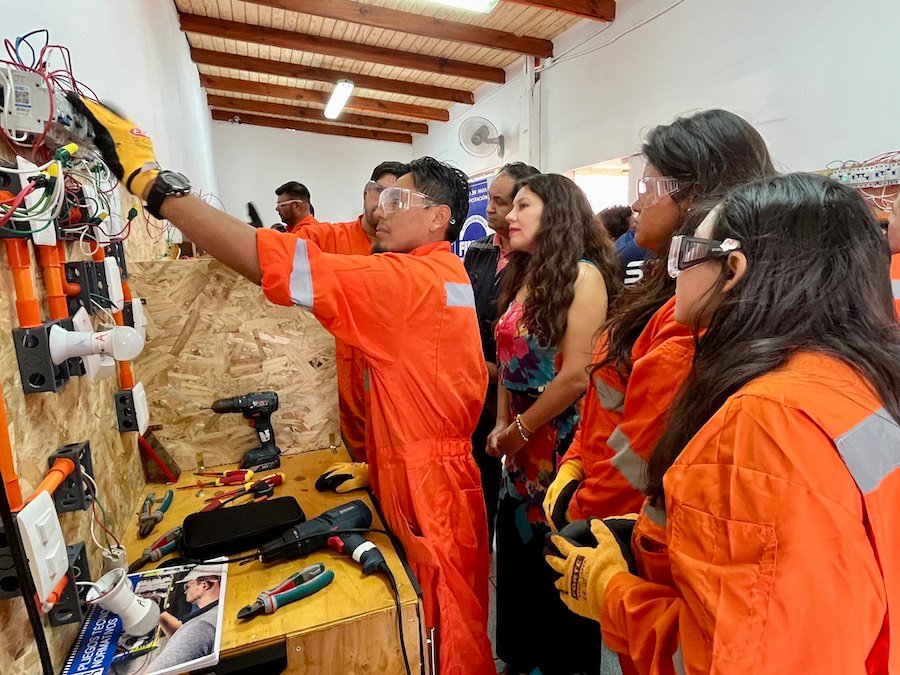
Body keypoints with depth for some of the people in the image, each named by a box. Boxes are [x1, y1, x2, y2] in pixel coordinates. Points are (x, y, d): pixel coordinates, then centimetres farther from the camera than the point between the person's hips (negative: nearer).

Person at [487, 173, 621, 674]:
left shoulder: (583, 275, -14)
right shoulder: (523, 276, 10)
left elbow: (577, 374, -20)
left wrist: (520, 430, -11)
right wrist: (502, 426, 4)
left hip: (561, 446, -7)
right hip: (521, 447, 8)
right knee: (519, 557, 20)